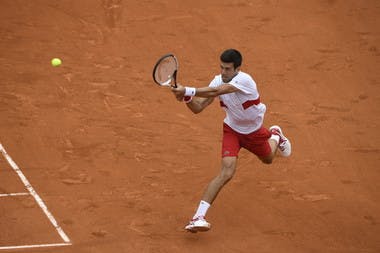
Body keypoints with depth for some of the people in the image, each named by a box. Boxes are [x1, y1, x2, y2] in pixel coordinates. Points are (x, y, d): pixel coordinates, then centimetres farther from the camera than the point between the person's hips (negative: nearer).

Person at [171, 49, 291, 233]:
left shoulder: (244, 80, -35)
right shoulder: (218, 81, -17)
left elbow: (216, 92, -49)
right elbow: (198, 108, -17)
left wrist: (187, 91, -55)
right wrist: (187, 98, -38)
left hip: (254, 131, -1)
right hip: (232, 130, 1)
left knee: (267, 159, 28)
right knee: (227, 172, -22)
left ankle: (275, 136, 65)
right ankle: (198, 217, -28)